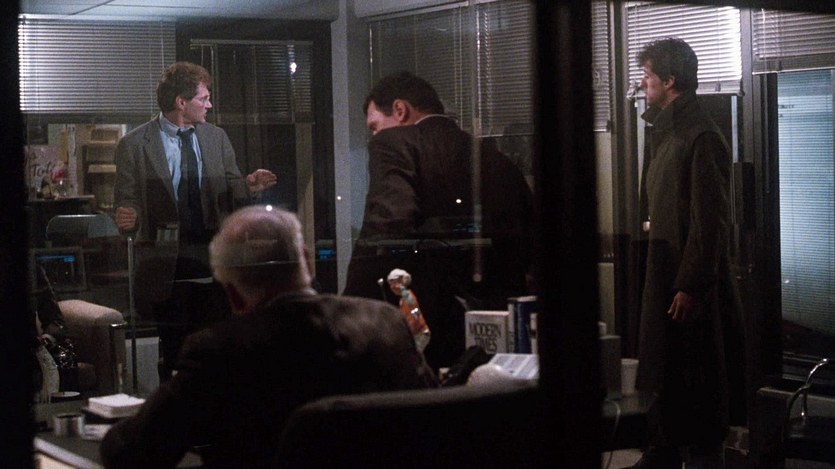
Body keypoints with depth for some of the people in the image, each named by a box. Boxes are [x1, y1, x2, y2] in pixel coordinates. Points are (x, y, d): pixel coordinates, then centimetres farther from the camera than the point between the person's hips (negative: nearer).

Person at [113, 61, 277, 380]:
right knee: (174, 351, 4)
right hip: (167, 265, -3)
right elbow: (126, 201, 0)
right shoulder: (134, 145, -1)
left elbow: (231, 193, 13)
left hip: (214, 261, 3)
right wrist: (126, 218, -23)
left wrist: (249, 186, -9)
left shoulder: (216, 138, 11)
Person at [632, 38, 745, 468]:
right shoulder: (664, 133, 15)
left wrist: (691, 286, -20)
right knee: (666, 374, 15)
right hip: (664, 271, 9)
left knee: (695, 380, 0)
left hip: (690, 283, -9)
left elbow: (709, 220, -18)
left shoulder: (701, 137, -15)